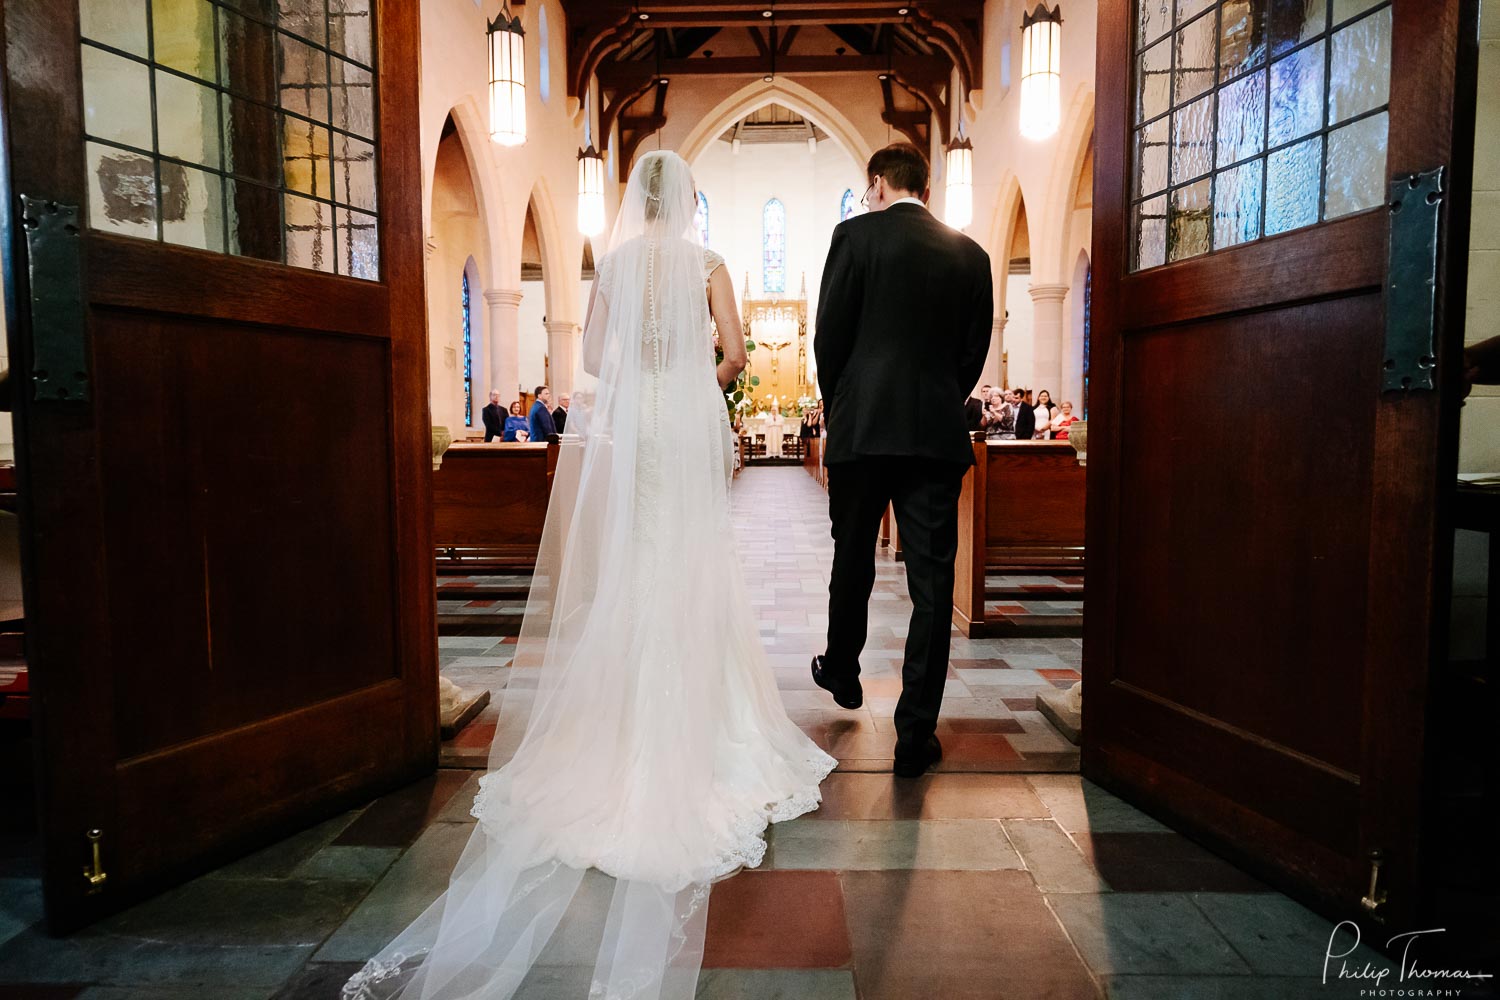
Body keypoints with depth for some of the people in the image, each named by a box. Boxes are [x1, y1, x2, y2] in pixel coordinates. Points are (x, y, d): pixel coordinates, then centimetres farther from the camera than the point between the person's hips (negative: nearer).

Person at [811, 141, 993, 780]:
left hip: (862, 429, -1)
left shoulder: (856, 235, -1)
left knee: (852, 561, 18)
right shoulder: (971, 254, 9)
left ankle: (842, 674, 40)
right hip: (938, 434, 2)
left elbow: (828, 336, -3)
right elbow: (974, 351, 10)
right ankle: (916, 737, 5)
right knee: (932, 582, 2)